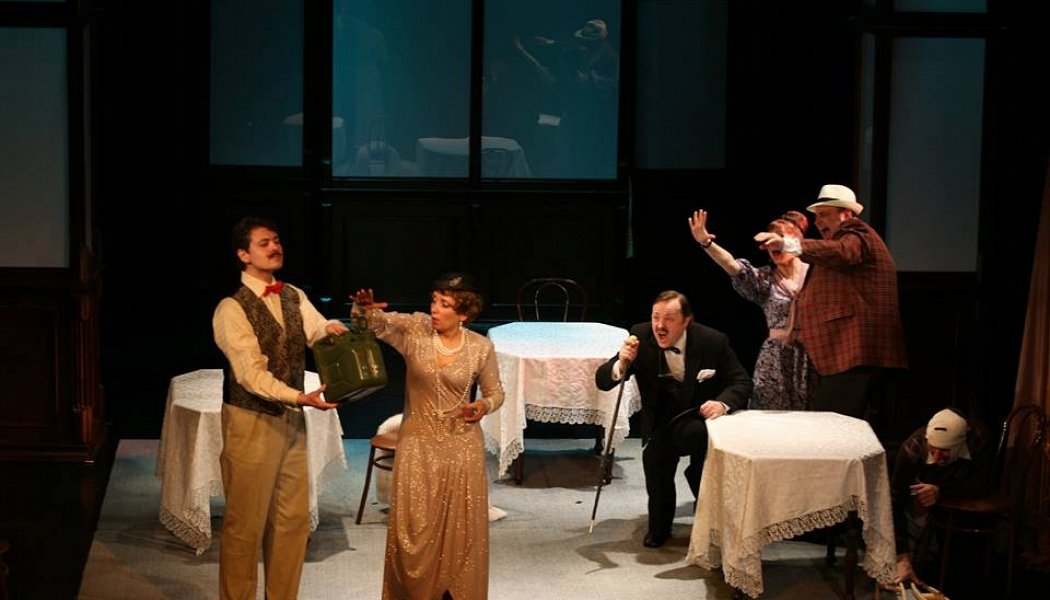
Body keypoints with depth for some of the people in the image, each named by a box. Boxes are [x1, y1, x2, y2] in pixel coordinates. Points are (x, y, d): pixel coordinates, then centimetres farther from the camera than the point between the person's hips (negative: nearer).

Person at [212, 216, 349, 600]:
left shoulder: (294, 297, 10)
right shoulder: (232, 308, -13)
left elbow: (319, 333, 1)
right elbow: (250, 372, -21)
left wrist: (332, 328, -23)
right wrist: (299, 397, -33)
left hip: (291, 420, 7)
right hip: (251, 423, -7)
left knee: (293, 520, 12)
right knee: (246, 524, 1)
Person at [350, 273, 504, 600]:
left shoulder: (481, 347, -7)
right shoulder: (414, 329, -8)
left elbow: (495, 392, 6)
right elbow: (378, 321, -20)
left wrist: (484, 406, -15)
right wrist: (364, 308, -42)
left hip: (461, 445, 0)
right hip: (417, 442, 0)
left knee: (460, 527, 9)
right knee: (415, 529, 6)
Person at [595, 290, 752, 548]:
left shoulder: (713, 341, -13)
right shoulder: (640, 336, -11)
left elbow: (741, 382, -5)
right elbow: (602, 381, -11)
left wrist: (723, 403, -27)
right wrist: (622, 364, -34)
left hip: (699, 418, -2)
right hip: (660, 423, 2)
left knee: (698, 433, -35)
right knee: (654, 455, -26)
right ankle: (659, 526, 5)